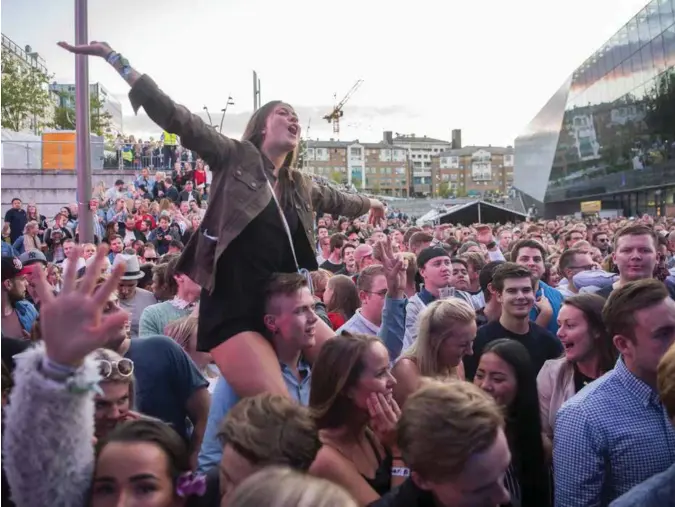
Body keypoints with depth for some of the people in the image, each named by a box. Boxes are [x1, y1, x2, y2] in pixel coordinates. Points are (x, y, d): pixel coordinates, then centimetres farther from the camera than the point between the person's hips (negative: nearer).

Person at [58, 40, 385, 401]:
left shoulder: (300, 187, 17)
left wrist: (369, 203, 56)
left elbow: (335, 199, 38)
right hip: (233, 311, -6)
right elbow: (175, 118, -6)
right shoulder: (236, 158, 1)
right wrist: (113, 57, -12)